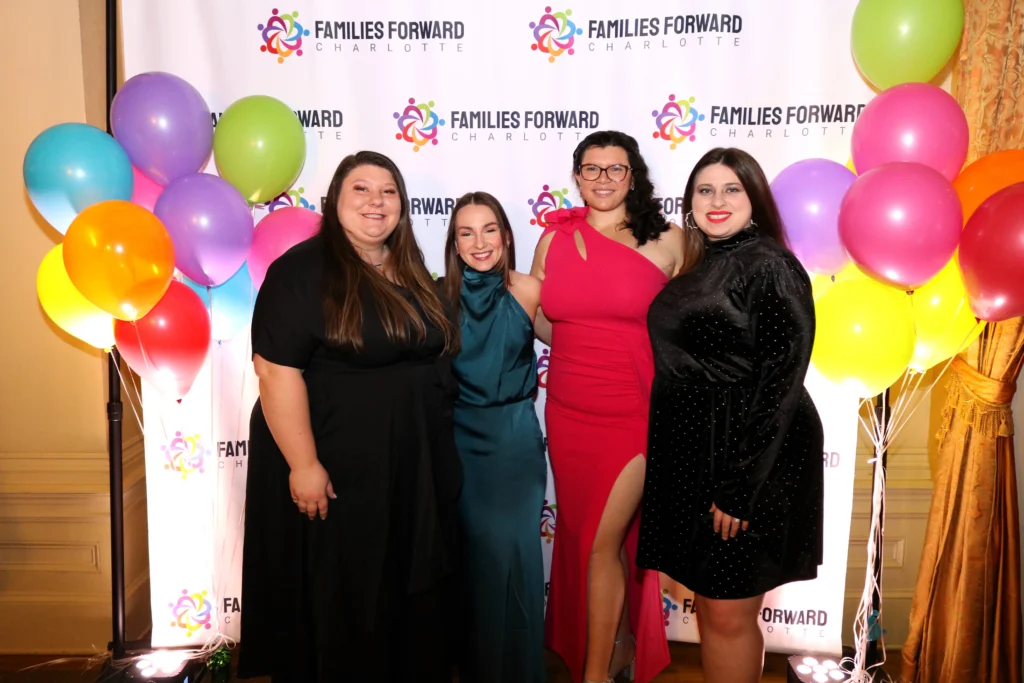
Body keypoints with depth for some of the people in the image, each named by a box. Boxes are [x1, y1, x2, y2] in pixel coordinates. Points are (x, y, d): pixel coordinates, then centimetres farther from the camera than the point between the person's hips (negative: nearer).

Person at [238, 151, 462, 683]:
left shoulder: (411, 271, 9)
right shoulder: (301, 271, -12)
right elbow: (277, 370, -19)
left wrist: (437, 450, 15)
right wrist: (304, 463, -22)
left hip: (415, 467, 7)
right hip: (340, 468, -6)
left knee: (415, 589, 19)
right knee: (341, 596, 9)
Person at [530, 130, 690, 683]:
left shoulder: (667, 241, -2)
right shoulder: (555, 238, 5)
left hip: (635, 414, -4)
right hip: (568, 413, 4)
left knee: (602, 544, -2)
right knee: (581, 535, 15)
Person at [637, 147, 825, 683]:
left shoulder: (769, 265, -11)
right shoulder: (699, 267, 11)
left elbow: (781, 381, -17)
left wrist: (741, 484, -19)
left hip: (746, 459, -7)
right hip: (690, 457, 7)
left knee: (728, 615, 5)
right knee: (707, 605, 18)